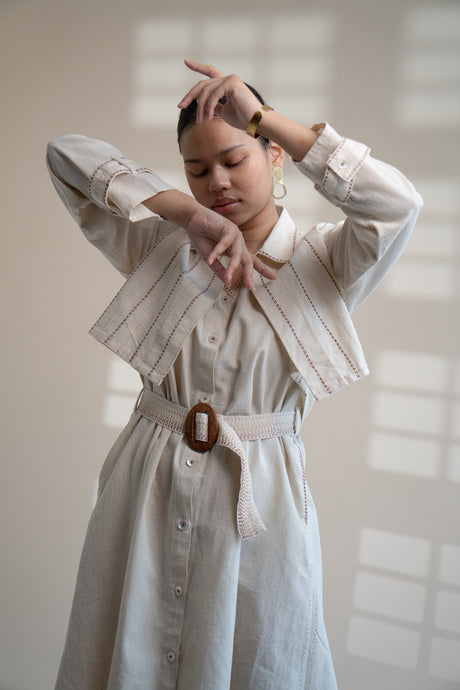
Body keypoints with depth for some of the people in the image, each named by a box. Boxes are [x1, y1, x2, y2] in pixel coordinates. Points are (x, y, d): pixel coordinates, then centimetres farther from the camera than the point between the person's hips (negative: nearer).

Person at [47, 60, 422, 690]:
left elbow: (398, 204, -23)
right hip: (147, 489, 3)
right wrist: (185, 211, -15)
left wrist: (265, 117, -18)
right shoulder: (162, 246, 3)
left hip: (258, 501, -2)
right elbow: (66, 155, -2)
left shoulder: (322, 262, -3)